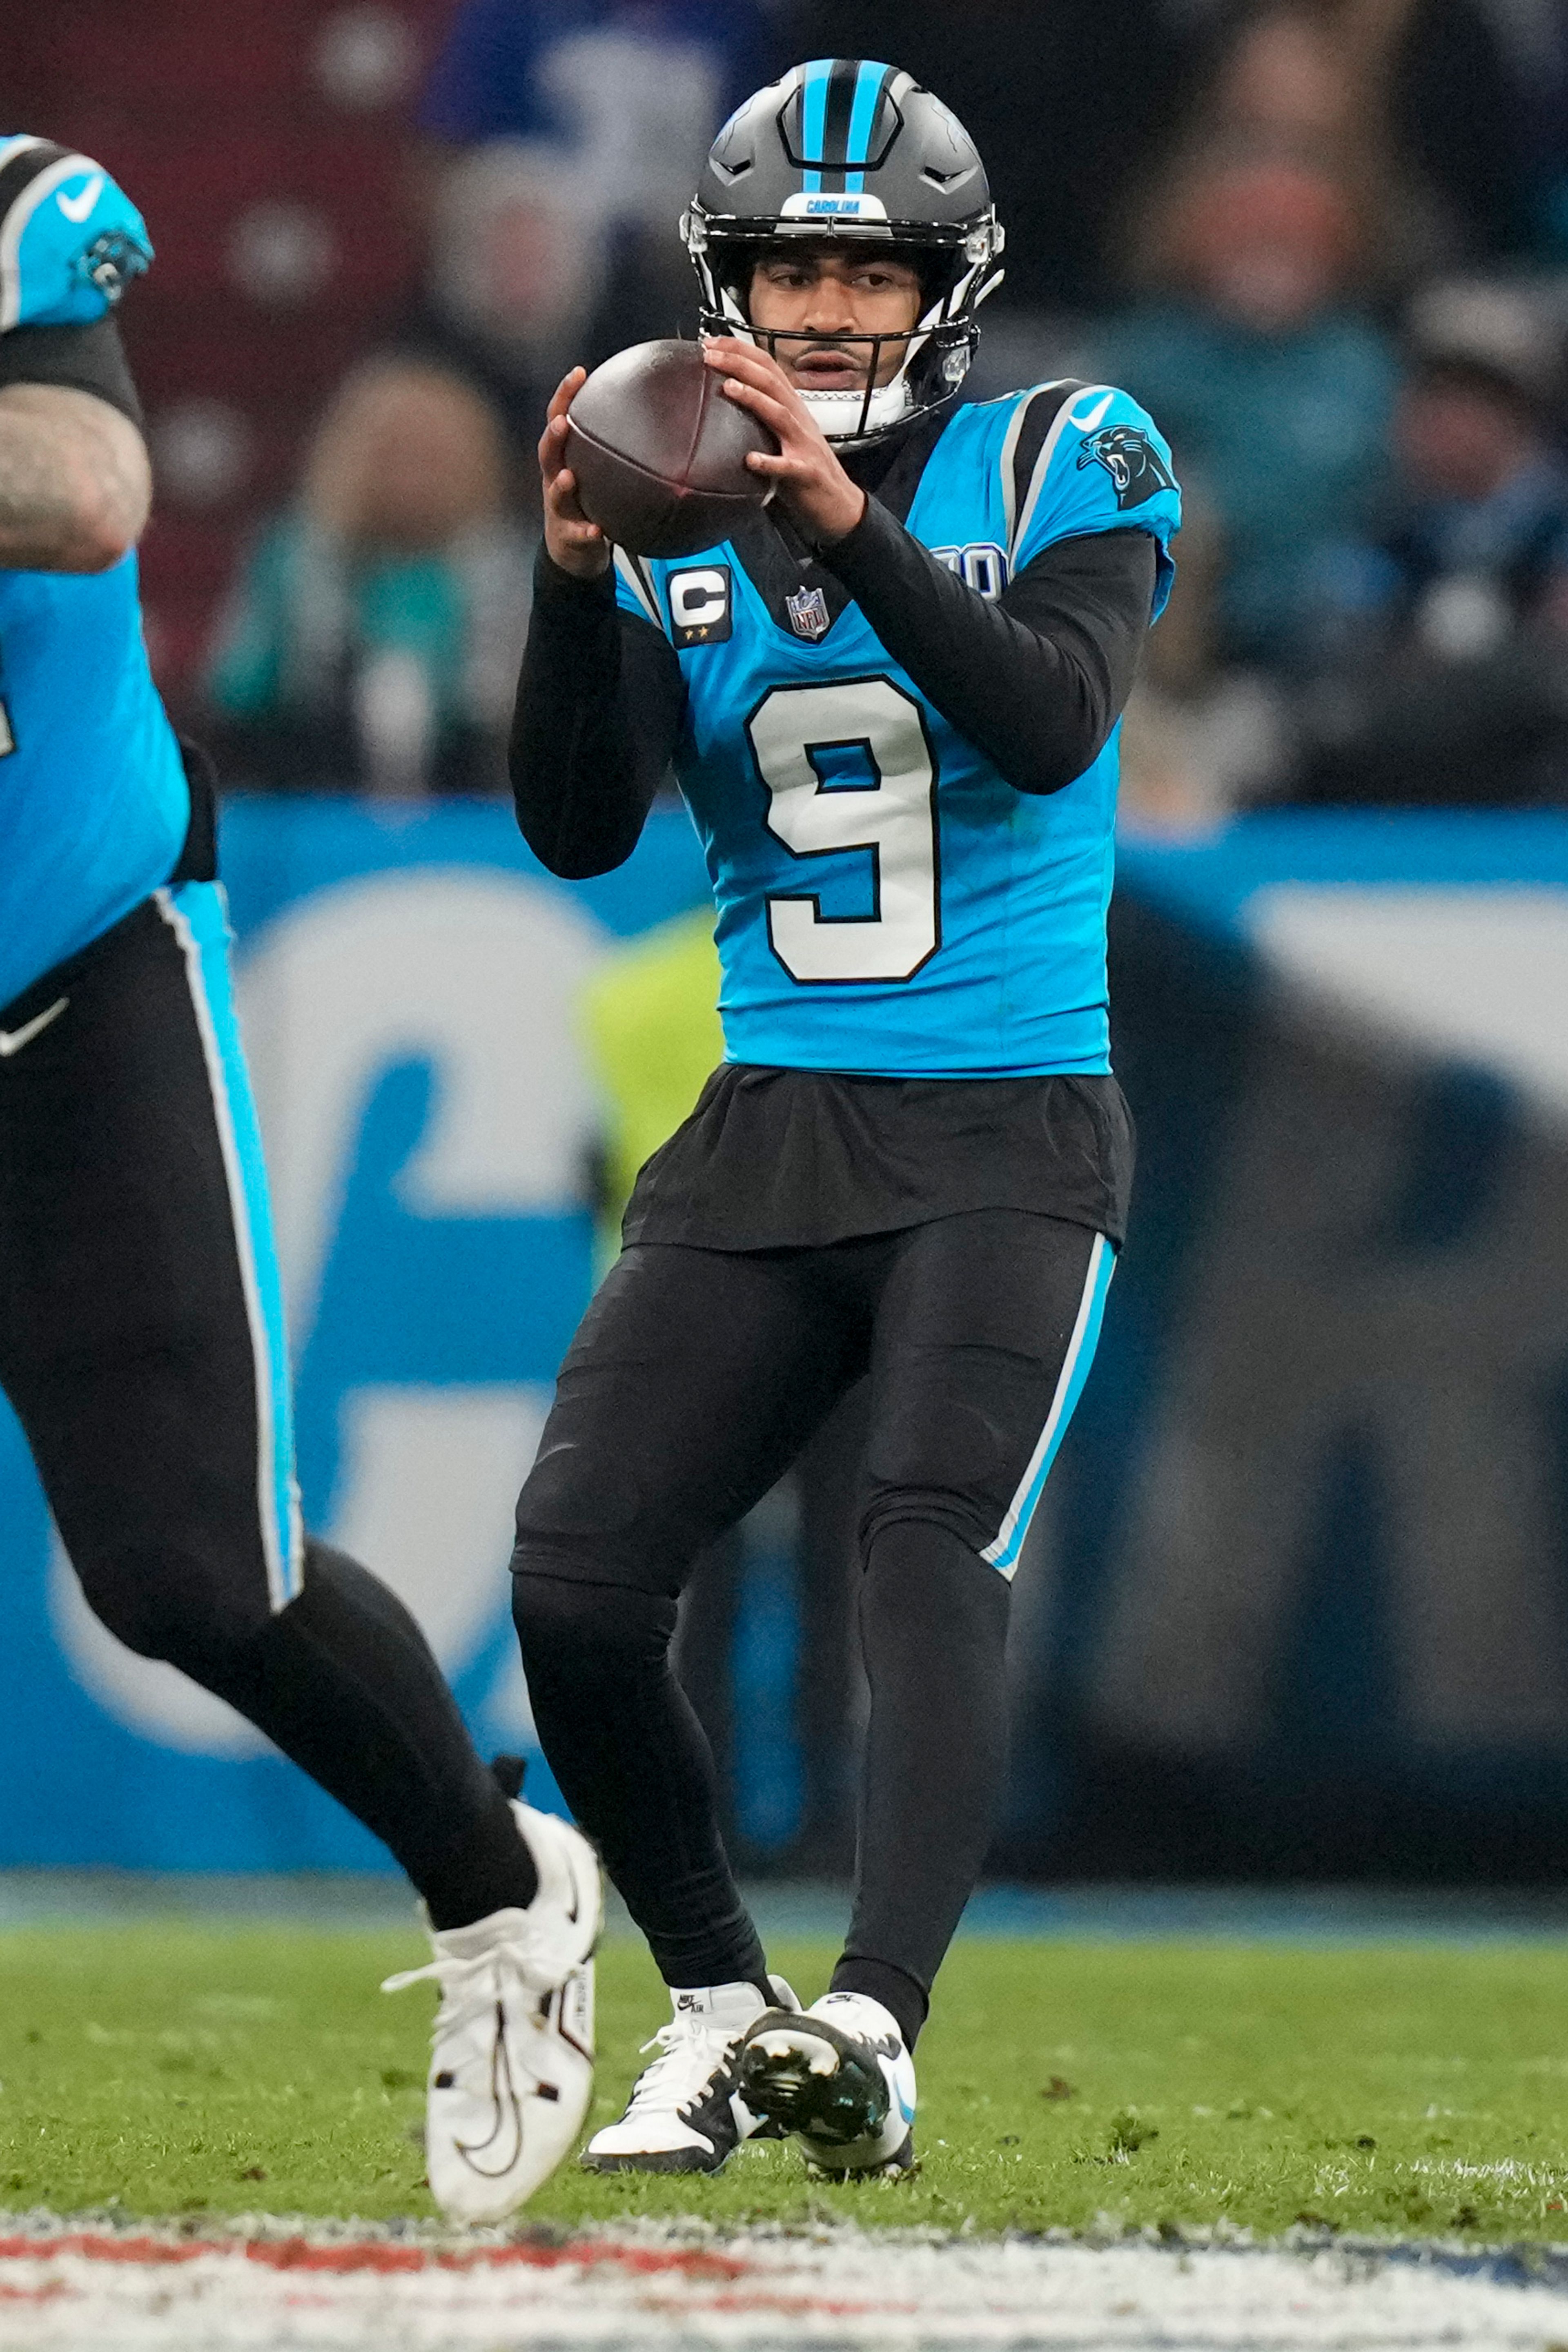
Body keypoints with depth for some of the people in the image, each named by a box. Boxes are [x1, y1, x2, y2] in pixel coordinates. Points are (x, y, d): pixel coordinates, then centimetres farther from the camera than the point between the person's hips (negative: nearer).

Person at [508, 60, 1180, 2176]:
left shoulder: (1063, 468, -1)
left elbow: (1053, 728, -19)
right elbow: (579, 829, -3)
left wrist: (849, 527, -30)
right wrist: (576, 575, -18)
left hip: (1009, 1130, -4)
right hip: (769, 1133, 4)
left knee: (932, 1551, -24)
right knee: (576, 1588, -5)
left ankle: (872, 2028, -38)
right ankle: (715, 2016, 13)